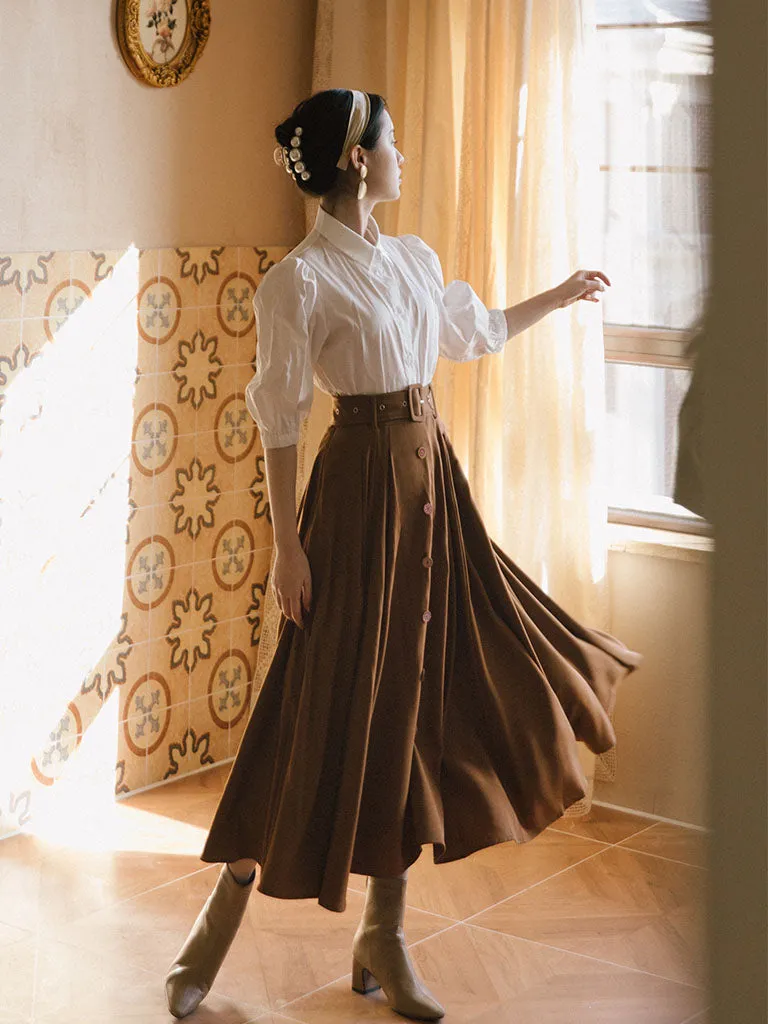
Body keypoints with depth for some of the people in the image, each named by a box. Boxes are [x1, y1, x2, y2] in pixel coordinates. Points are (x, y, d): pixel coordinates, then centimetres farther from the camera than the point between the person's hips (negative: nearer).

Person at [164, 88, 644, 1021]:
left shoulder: (413, 259, 10)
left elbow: (472, 332, 29)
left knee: (420, 698, 8)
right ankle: (221, 918, 13)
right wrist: (287, 547, -14)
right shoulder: (300, 279, -12)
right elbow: (278, 418, -12)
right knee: (333, 707, -4)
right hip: (362, 487, -7)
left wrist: (558, 297, 38)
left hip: (433, 485, 7)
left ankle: (384, 938, 18)